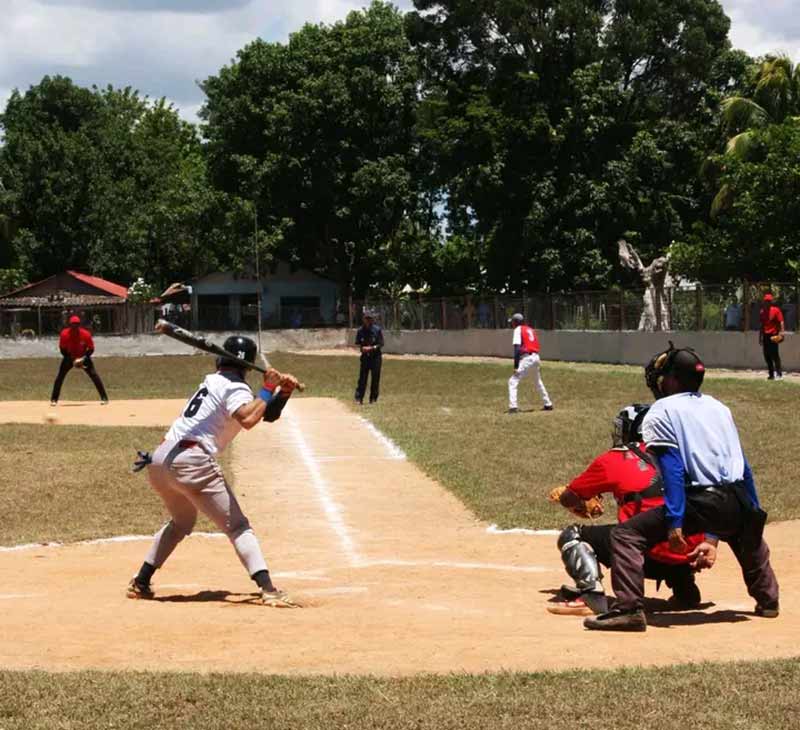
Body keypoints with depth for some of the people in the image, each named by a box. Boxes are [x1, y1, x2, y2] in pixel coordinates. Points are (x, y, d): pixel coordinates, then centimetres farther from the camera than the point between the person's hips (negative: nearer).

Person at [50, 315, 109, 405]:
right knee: (60, 376, -8)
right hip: (69, 357, 1)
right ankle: (54, 399, 3)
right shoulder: (64, 334, -23)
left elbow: (91, 349, -14)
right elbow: (62, 349, -12)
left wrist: (83, 358, -29)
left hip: (83, 357, -1)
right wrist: (71, 360, -23)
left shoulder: (86, 334, -24)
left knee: (94, 375, -14)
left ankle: (104, 398, -9)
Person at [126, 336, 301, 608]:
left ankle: (140, 583, 27)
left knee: (181, 522, 30)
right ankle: (268, 590, -17)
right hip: (190, 462, -8)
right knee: (237, 526, -4)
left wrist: (284, 392, 7)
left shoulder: (213, 380, 23)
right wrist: (268, 390, -11)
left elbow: (267, 414, 23)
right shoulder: (235, 388, -1)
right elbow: (248, 419, -23)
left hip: (159, 460, 8)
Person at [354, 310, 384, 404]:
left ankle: (373, 398, 12)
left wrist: (371, 348, -19)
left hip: (375, 356, -1)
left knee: (375, 378, 2)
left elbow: (381, 344, -5)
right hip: (365, 356, 1)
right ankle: (359, 398, 1)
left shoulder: (377, 330, -4)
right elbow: (357, 343, 7)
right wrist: (362, 347, -14)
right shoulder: (360, 330, 3)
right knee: (362, 377, -1)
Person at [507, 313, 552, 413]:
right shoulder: (531, 329, 23)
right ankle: (548, 404, 32)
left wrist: (516, 366, -16)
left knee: (513, 381, -10)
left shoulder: (518, 329, -1)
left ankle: (513, 406, -24)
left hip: (526, 357, -8)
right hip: (536, 357, 8)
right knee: (538, 381, 26)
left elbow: (517, 348, -12)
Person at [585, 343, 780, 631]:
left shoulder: (661, 412, 4)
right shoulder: (719, 408, 23)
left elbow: (673, 469, -10)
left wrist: (674, 523, -16)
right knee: (747, 532, 41)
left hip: (702, 503, -7)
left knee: (627, 535, -3)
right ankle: (767, 599, 47)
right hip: (739, 504, 7)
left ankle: (629, 609, -16)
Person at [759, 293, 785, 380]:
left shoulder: (776, 310, -4)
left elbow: (781, 322, -9)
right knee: (767, 356, 6)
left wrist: (781, 333, -21)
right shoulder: (762, 312, 14)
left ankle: (779, 374, -11)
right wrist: (760, 337, 18)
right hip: (765, 336, 6)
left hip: (773, 336, -6)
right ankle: (771, 375, 13)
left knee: (775, 355, -12)